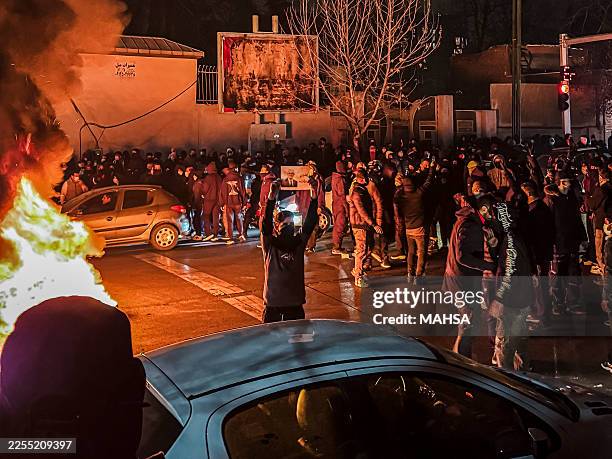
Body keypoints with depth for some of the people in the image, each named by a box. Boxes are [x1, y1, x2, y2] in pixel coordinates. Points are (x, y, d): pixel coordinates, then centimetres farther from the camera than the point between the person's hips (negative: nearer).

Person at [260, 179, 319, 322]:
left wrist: (314, 198, -21)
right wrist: (271, 198, -35)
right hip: (273, 302, -3)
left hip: (295, 302, 3)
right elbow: (266, 223, -22)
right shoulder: (270, 245, -6)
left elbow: (310, 224, -8)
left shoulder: (298, 243, 3)